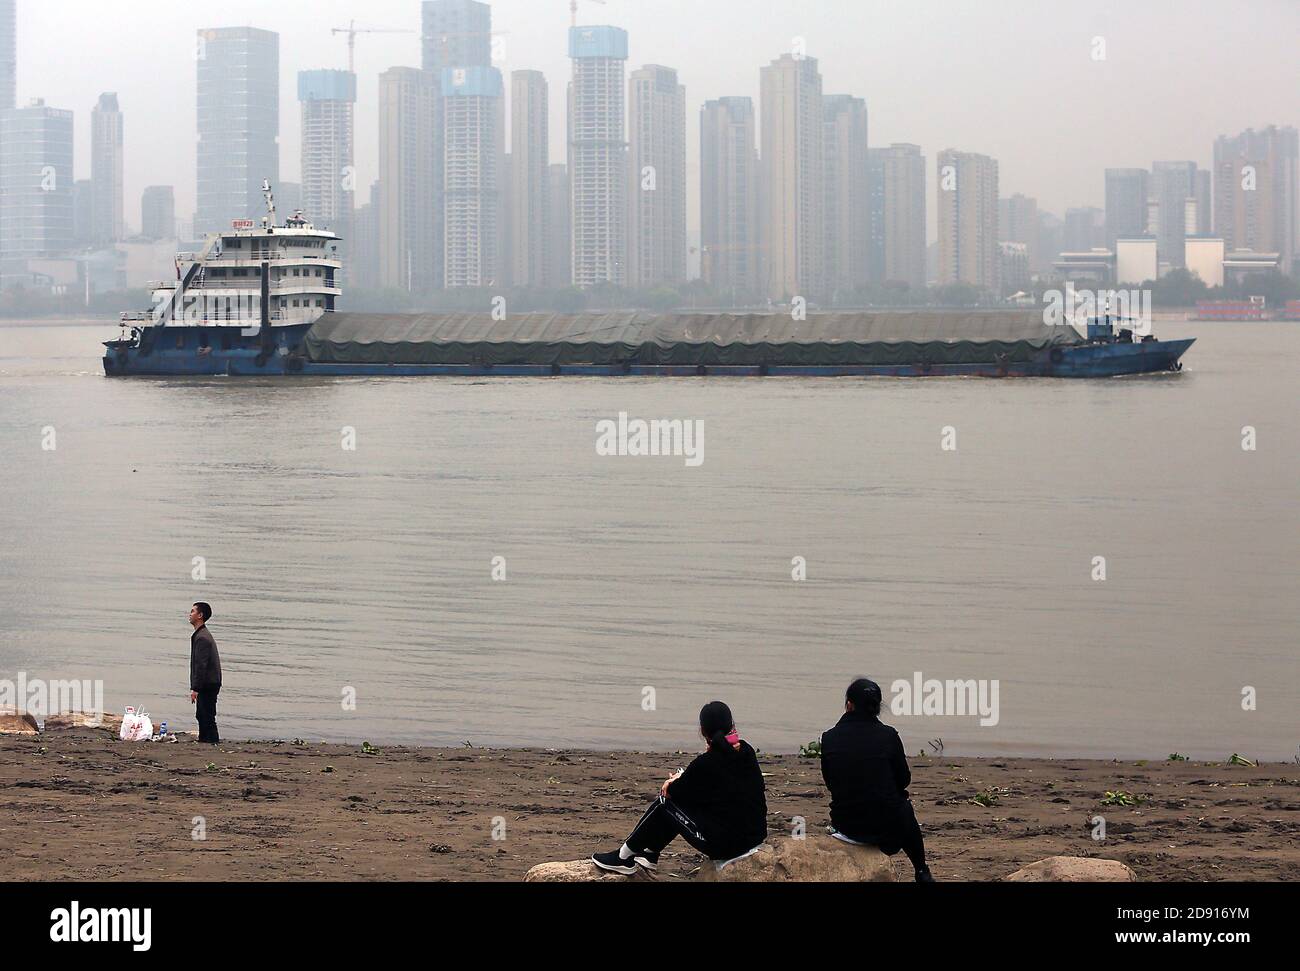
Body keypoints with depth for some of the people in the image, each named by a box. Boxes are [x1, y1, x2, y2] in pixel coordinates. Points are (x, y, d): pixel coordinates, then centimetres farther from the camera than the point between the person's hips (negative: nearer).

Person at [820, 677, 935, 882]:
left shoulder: (829, 738, -9)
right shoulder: (888, 736, -13)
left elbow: (829, 782, 4)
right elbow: (904, 780, 0)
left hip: (845, 825, 2)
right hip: (887, 827, -2)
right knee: (905, 805, 34)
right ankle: (922, 874, 47)